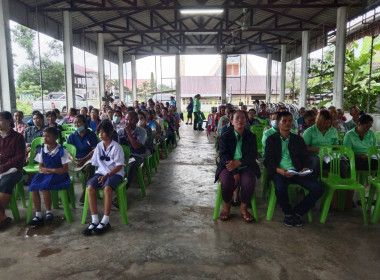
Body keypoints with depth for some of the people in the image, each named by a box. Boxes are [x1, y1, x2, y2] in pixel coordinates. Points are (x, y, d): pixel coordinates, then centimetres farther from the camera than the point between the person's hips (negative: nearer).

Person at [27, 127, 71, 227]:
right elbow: (41, 167, 10)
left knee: (44, 186, -30)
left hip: (58, 174, -5)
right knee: (33, 187, -20)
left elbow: (65, 169, -11)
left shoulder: (61, 150, -9)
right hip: (45, 173, 6)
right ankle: (38, 215, -10)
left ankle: (49, 212, -8)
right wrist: (43, 170, -12)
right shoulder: (41, 150, 6)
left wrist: (49, 170, -12)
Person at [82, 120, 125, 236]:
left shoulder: (116, 147, -6)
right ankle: (94, 220, -21)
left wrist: (107, 175, -17)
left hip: (115, 173, -5)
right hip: (101, 172, 5)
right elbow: (96, 163, 13)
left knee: (107, 187, -36)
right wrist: (102, 174, -2)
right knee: (90, 187, -24)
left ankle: (105, 221, -28)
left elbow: (119, 166, -9)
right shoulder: (99, 146, 9)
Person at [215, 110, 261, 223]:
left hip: (245, 166, 1)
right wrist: (234, 173, -19)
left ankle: (243, 208, -3)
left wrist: (238, 163, -19)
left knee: (249, 182, -30)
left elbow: (253, 155, -1)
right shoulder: (225, 136, 3)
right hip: (228, 167, -1)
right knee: (226, 182, -31)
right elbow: (224, 156, -6)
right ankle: (227, 206, 0)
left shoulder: (251, 137, 9)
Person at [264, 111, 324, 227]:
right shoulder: (271, 139, 11)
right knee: (280, 188, -36)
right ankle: (288, 213, -4)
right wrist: (278, 170, -19)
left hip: (297, 171, 3)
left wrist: (305, 168, -8)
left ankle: (298, 211, 1)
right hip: (279, 171, -3)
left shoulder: (298, 139, 21)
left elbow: (304, 157, 16)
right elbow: (269, 160, 1)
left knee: (318, 188, -20)